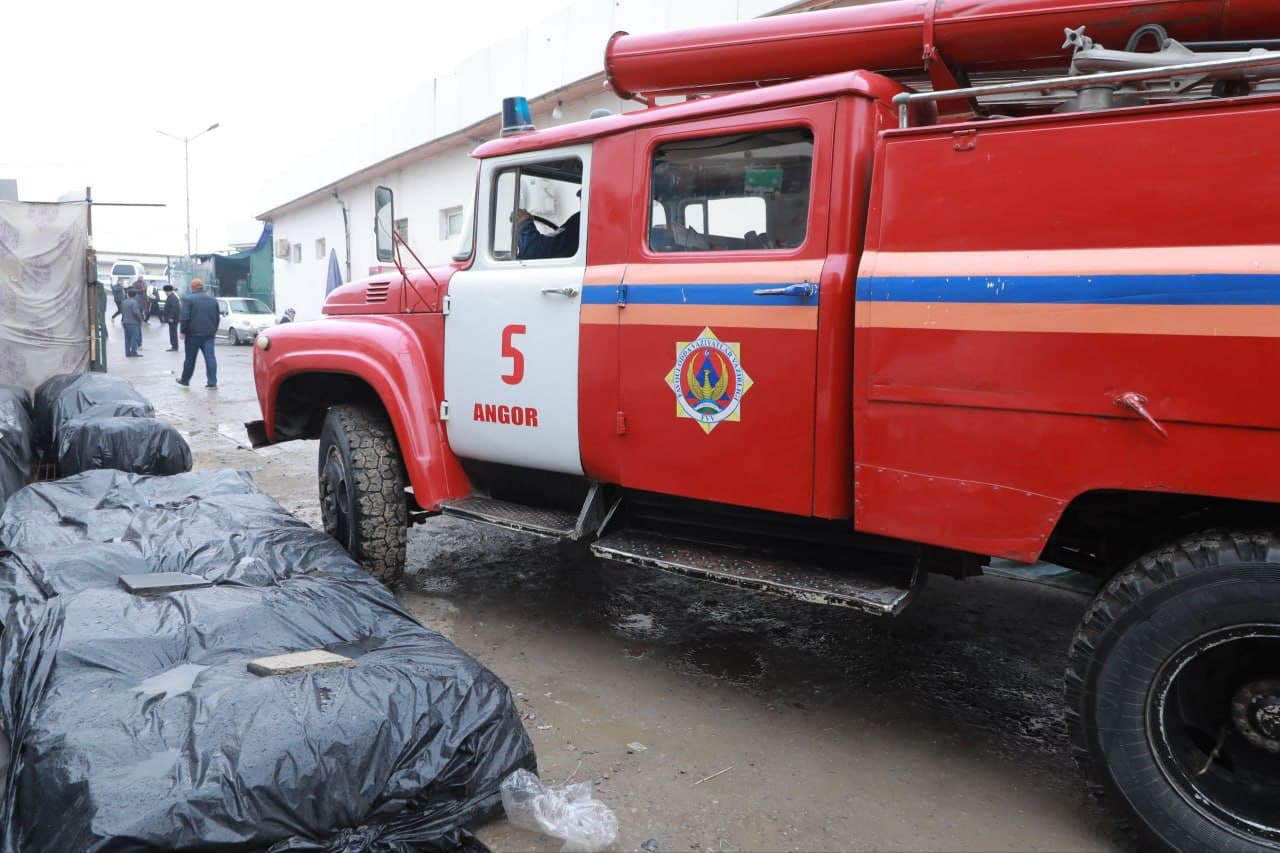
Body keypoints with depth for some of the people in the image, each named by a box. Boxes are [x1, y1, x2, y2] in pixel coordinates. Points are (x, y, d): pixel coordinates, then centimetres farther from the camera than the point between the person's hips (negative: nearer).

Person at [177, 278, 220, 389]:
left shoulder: (188, 300, -6)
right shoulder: (213, 300, 10)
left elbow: (184, 317, -12)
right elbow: (217, 318, 14)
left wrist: (183, 331, -4)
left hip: (193, 334, -3)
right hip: (209, 334, 4)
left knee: (190, 358, 8)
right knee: (210, 357, -1)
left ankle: (185, 379, 22)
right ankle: (212, 382, -7)